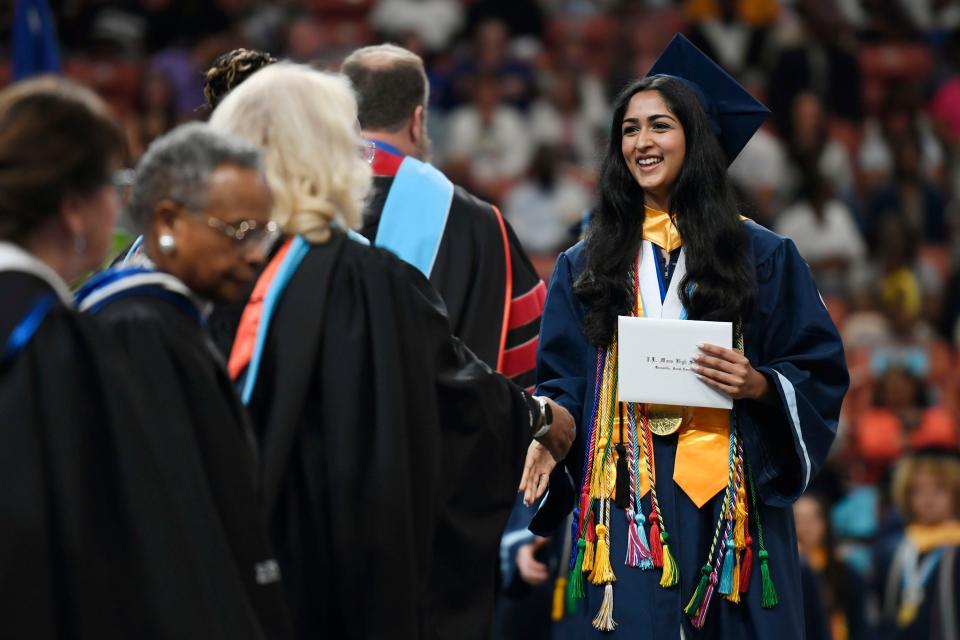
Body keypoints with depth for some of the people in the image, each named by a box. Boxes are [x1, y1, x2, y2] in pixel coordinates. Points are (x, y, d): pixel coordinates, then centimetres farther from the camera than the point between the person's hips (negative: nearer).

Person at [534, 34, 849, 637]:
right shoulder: (586, 265, 12)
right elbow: (562, 383, 9)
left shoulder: (762, 257, 7)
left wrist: (761, 385, -13)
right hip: (627, 509, 1)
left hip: (731, 504, -1)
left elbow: (821, 375, 6)